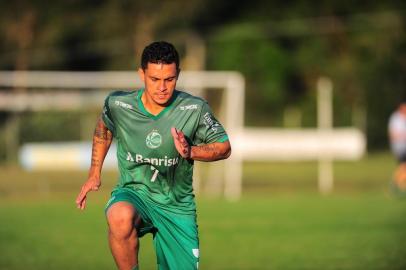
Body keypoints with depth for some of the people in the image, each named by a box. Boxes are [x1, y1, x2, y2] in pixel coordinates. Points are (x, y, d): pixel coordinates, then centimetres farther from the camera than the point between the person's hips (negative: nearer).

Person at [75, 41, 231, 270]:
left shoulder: (195, 109, -11)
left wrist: (190, 151, -19)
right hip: (133, 193, -1)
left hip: (177, 206, 1)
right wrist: (94, 173, 16)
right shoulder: (118, 104, -8)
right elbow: (104, 127, 16)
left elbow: (224, 147, 0)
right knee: (121, 217, -37)